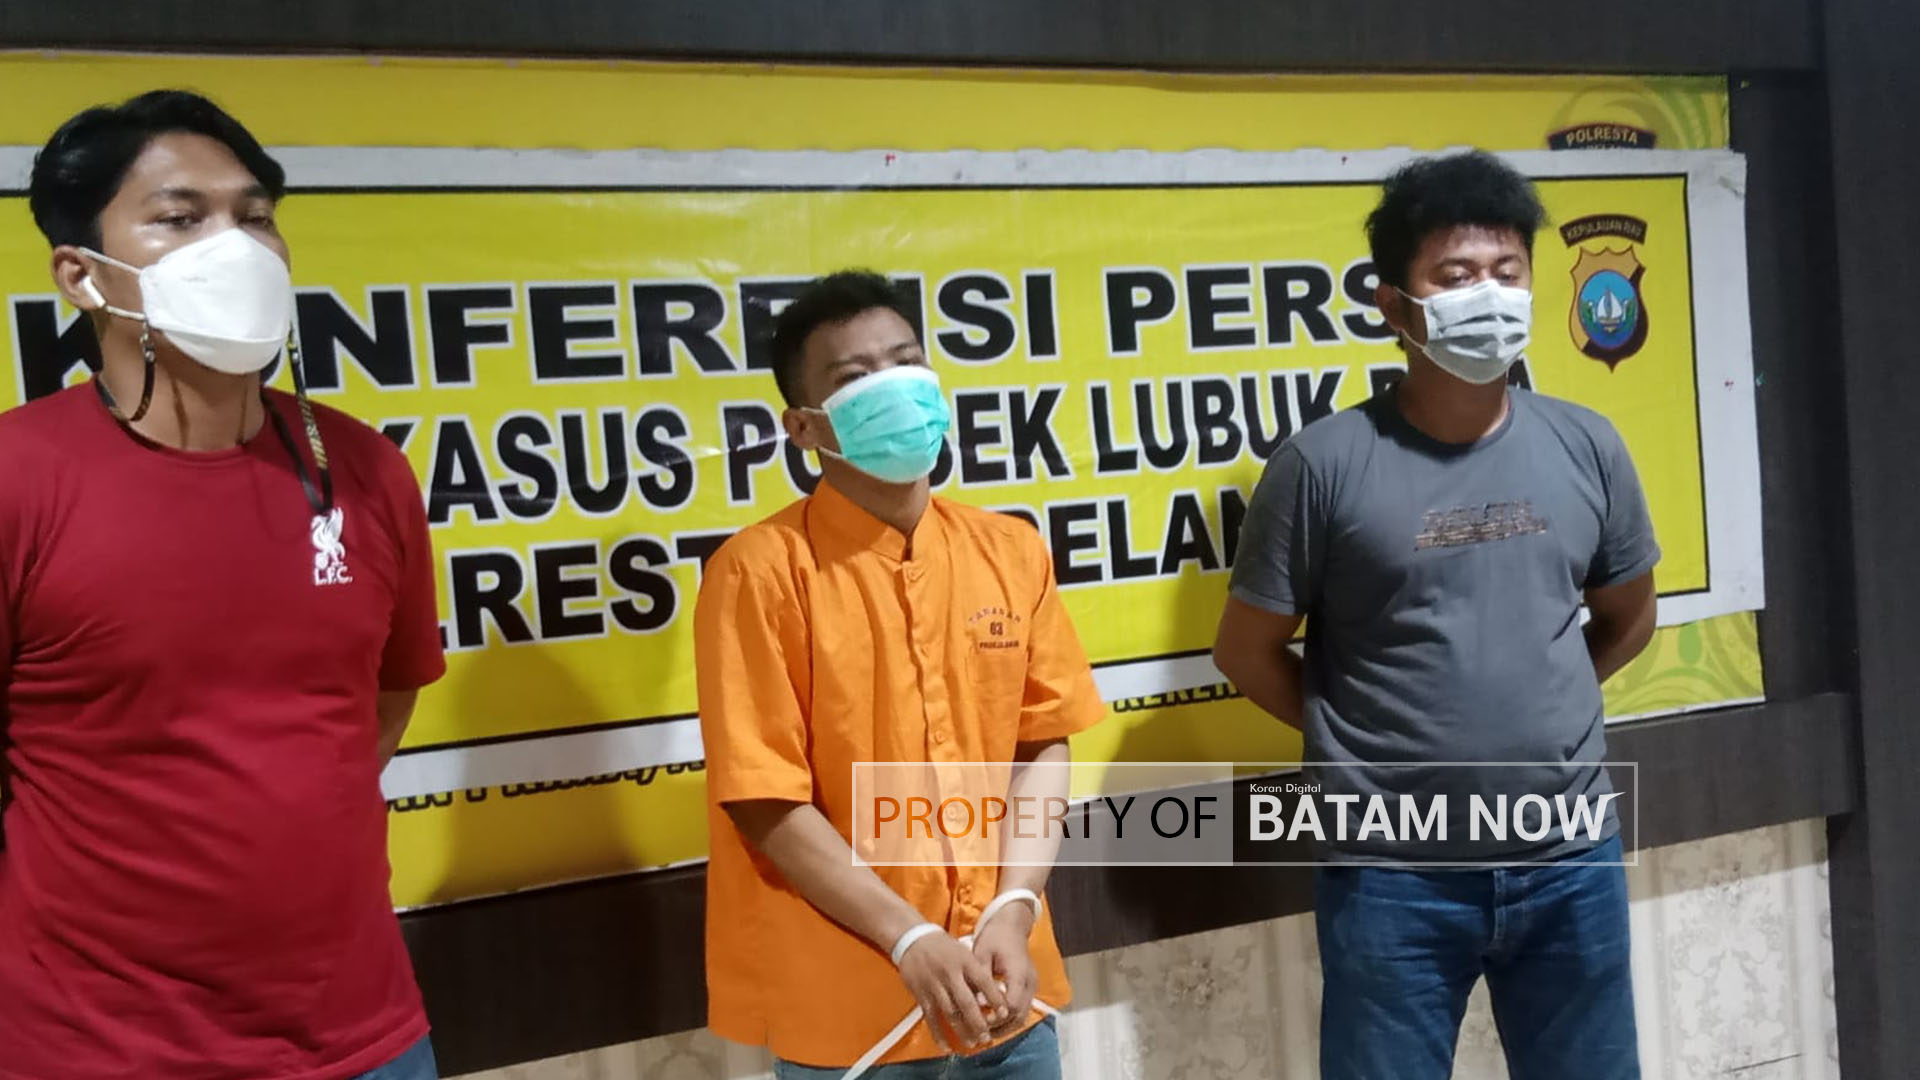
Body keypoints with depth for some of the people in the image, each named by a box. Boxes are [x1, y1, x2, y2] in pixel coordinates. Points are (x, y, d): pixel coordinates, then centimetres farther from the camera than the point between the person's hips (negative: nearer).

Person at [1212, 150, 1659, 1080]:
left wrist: (1533, 712, 10)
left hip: (1570, 858, 4)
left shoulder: (1586, 447, 0)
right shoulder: (1324, 464, -11)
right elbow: (1247, 651, -2)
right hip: (1393, 874, -3)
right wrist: (1359, 734, 3)